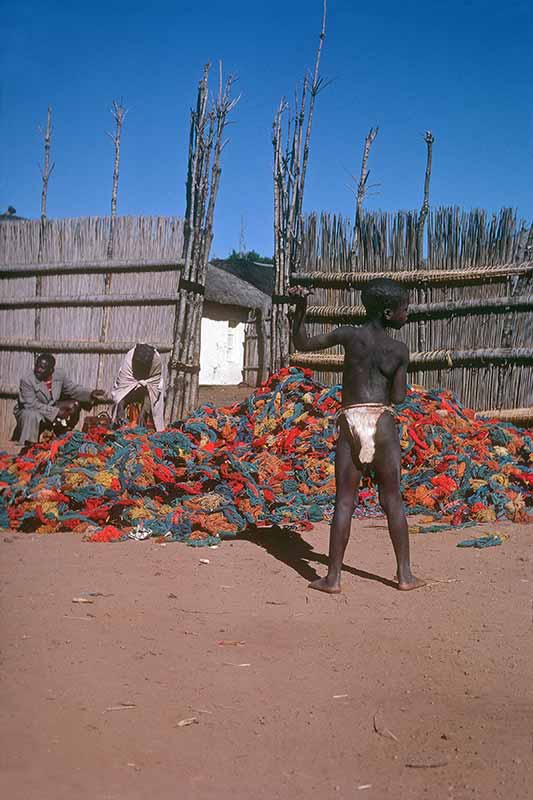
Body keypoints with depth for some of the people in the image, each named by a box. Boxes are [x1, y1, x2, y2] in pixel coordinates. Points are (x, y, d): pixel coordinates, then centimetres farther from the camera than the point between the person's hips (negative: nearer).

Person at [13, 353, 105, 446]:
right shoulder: (26, 380, -25)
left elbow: (73, 389, 4)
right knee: (31, 416, -39)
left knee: (74, 404, -6)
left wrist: (90, 393, -14)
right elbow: (32, 405, -29)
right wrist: (56, 412, -31)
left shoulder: (59, 375, -9)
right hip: (27, 411, -6)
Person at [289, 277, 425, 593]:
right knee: (393, 500, 9)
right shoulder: (400, 350, 3)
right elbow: (398, 397, 4)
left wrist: (301, 309, 8)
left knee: (344, 501, 2)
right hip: (383, 422, 0)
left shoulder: (350, 334, 2)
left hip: (351, 421, 0)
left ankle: (333, 577, 2)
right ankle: (405, 575, 16)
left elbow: (302, 343, 8)